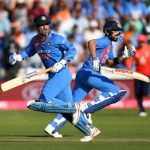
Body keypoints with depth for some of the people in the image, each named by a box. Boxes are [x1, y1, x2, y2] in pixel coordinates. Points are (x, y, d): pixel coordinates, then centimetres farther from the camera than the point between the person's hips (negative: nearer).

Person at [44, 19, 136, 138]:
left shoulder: (109, 45, 24)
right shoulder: (105, 41, -6)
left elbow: (110, 63, 27)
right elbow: (91, 42, -25)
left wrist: (123, 57, 15)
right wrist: (95, 59, -33)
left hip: (83, 74, 10)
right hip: (89, 73, -10)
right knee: (115, 92, -12)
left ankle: (52, 127, 2)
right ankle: (86, 108, -15)